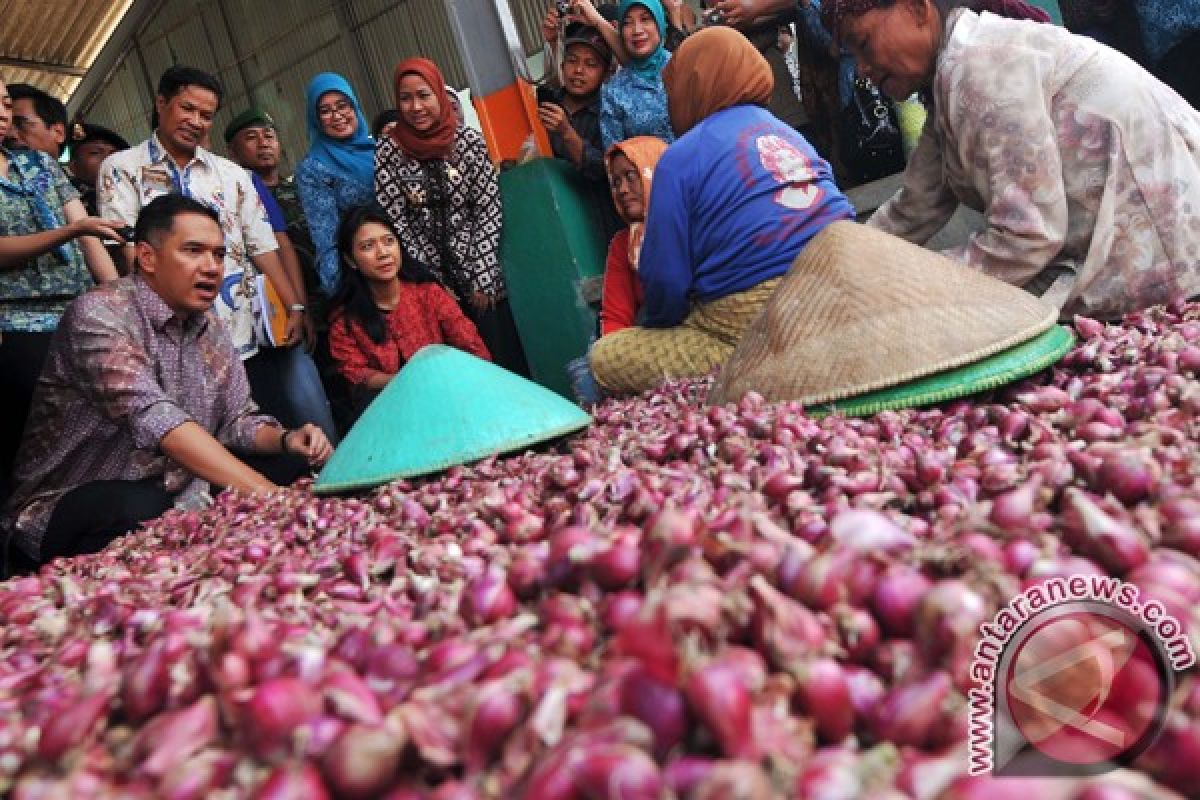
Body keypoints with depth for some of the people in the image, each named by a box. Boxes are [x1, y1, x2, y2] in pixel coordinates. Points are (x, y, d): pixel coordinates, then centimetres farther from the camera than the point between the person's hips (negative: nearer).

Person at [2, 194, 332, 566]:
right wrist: (263, 490, -41)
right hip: (71, 504, -6)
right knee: (145, 511, -39)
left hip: (175, 498, 7)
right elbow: (154, 419, -33)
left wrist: (285, 439, -15)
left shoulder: (210, 327, 7)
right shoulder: (99, 314, -19)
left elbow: (238, 418, 9)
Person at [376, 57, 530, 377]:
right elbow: (395, 223, -4)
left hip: (481, 279, 0)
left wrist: (481, 279, -9)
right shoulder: (388, 152, -3)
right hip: (433, 282, 0)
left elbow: (489, 211, -4)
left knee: (508, 359, 2)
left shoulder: (468, 140, -3)